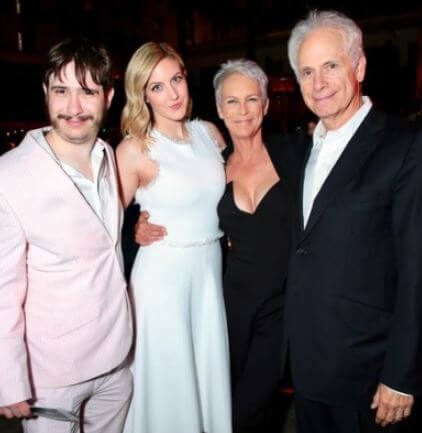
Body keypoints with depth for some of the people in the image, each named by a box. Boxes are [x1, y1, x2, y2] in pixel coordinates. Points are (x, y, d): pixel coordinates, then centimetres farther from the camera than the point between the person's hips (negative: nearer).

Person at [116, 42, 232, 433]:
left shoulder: (209, 133, 4)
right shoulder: (134, 149, -11)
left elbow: (229, 191, 19)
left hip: (210, 271, 5)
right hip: (162, 275, -4)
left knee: (211, 374, 16)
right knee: (169, 382, 11)